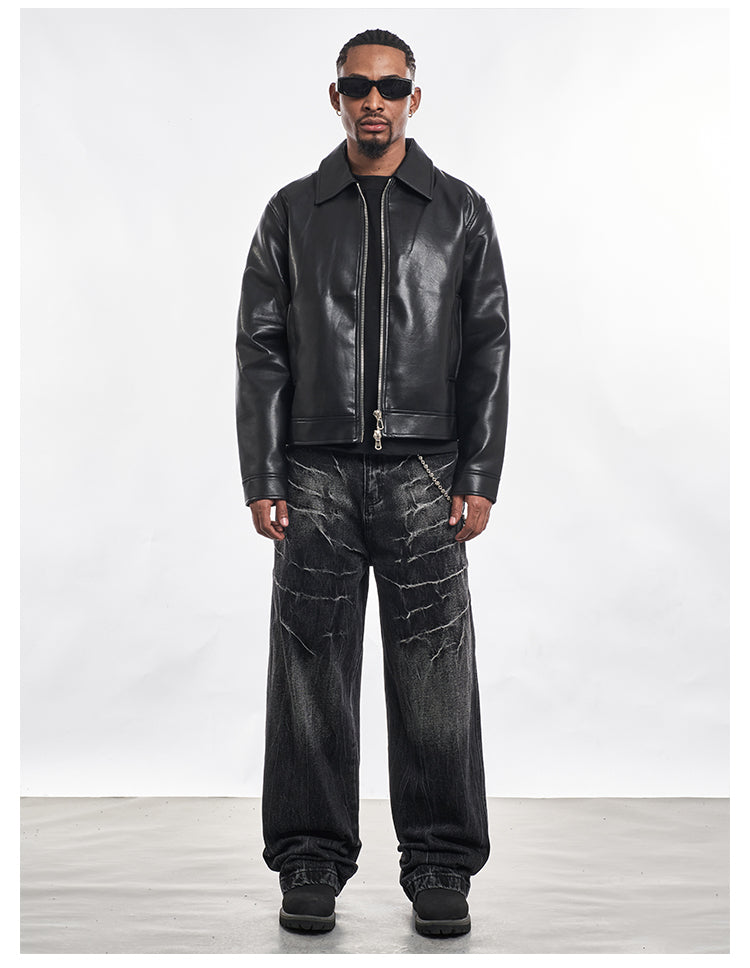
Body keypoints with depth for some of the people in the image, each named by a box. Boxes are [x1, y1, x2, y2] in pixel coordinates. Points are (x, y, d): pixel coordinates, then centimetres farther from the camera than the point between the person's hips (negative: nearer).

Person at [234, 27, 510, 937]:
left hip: (422, 473, 0)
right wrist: (261, 480, -2)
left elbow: (488, 350, 5)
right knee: (312, 673, 3)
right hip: (317, 471, 1)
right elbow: (260, 350, 6)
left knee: (433, 675, 0)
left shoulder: (460, 211, 9)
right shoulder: (292, 213, 10)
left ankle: (439, 866, 13)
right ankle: (311, 862, 15)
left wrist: (479, 478, -4)